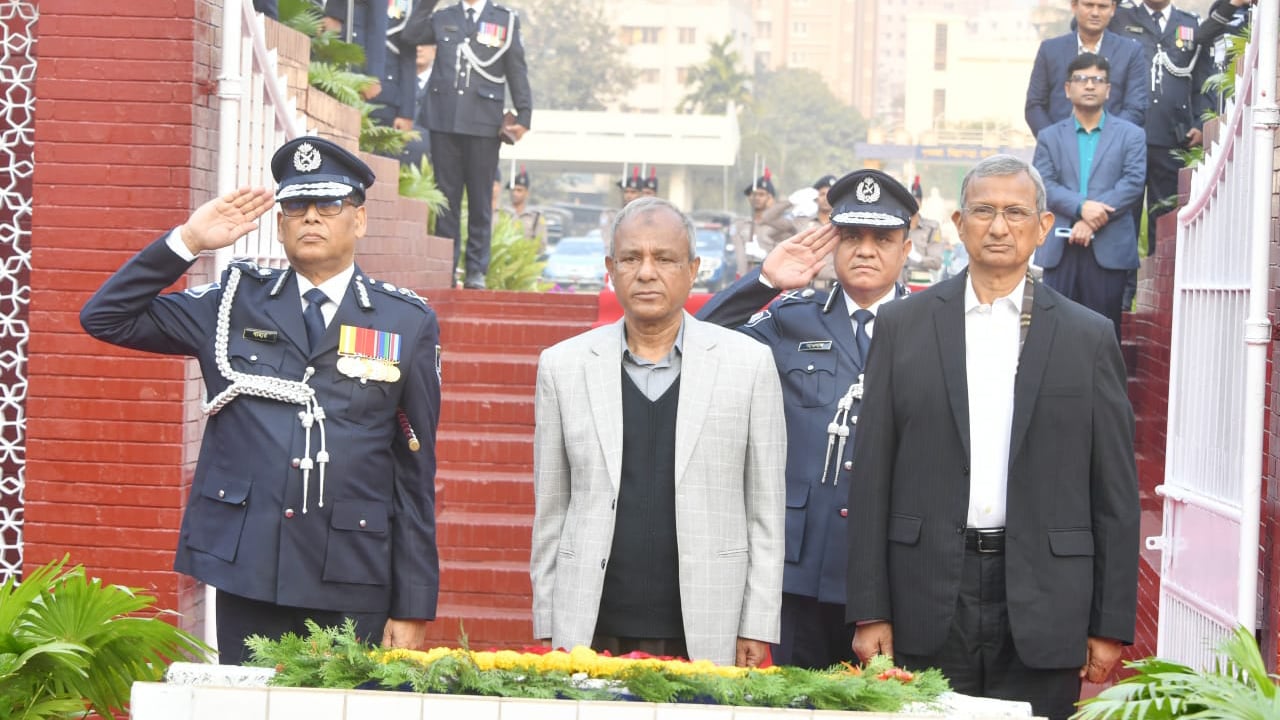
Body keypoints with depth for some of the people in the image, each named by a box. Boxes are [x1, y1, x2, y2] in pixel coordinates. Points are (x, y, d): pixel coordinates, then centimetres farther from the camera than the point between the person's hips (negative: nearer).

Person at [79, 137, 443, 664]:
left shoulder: (409, 323, 7)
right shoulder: (235, 302, 11)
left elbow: (416, 471, 5)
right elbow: (105, 318, 9)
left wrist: (413, 607, 2)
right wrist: (187, 241, -1)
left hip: (352, 588, -1)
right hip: (245, 571, 1)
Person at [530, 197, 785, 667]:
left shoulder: (749, 362, 4)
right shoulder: (563, 365, 8)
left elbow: (765, 509, 4)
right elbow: (550, 509, 10)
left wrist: (757, 628, 0)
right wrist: (547, 627, 6)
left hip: (706, 636, -1)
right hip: (590, 632, 1)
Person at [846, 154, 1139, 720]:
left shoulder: (1089, 337, 6)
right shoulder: (903, 326, 6)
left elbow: (1115, 493, 5)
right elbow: (872, 477, 4)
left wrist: (1111, 625, 0)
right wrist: (869, 611, -1)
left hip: (1043, 609, 0)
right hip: (928, 604, 0)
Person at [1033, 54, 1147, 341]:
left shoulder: (1130, 135, 11)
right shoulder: (1049, 137, 15)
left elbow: (1133, 182, -2)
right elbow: (1044, 185, 1)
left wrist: (1094, 219, -14)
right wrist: (1081, 207, -17)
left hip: (1108, 249, -1)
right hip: (1059, 249, 1)